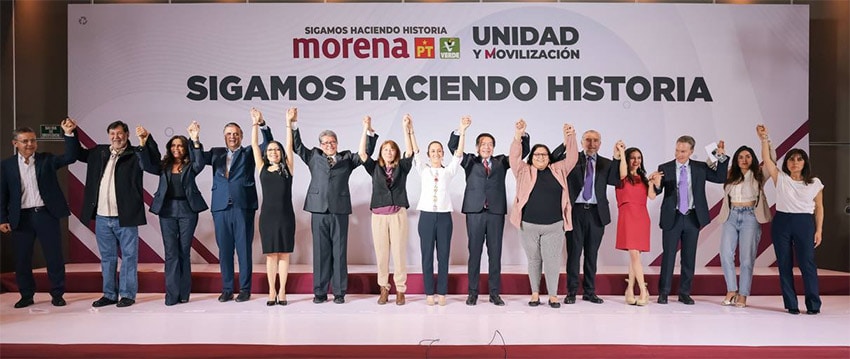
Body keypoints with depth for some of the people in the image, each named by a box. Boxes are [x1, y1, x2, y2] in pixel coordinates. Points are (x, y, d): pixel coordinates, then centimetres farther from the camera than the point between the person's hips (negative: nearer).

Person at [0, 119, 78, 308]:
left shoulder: (46, 159, 4)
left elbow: (70, 157, -10)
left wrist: (69, 134, -21)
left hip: (46, 214, -1)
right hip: (21, 218, 1)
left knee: (54, 257, 3)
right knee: (22, 260, 8)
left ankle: (57, 294, 15)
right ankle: (26, 295, 23)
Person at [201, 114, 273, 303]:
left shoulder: (249, 152, 10)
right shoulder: (216, 153, 16)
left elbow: (268, 144, -2)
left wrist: (262, 125, -17)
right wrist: (195, 140, -13)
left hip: (243, 207, -2)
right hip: (221, 207, 2)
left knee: (244, 249, 1)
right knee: (224, 250, 7)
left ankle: (245, 289, 9)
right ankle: (227, 289, 16)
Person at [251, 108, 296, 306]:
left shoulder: (287, 168, 5)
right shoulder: (262, 169, 8)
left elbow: (289, 145, 0)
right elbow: (254, 145, 7)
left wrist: (289, 123, -4)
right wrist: (256, 123, 4)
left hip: (285, 215, -1)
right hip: (267, 215, 1)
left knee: (284, 254, 3)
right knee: (270, 254, 6)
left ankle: (282, 292, 9)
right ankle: (272, 292, 13)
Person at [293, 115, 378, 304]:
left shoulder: (347, 158, 15)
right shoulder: (314, 157, 16)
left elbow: (367, 152, 12)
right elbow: (297, 146, 15)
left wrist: (370, 131, 2)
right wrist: (293, 124, 7)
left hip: (340, 211, 0)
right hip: (319, 211, 1)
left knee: (339, 252, 2)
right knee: (321, 252, 4)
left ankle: (339, 292, 9)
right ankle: (320, 292, 10)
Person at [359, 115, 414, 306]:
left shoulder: (401, 168, 9)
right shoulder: (374, 168, 10)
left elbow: (409, 153, -5)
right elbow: (361, 153, -1)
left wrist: (406, 129, -8)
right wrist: (366, 130, -5)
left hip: (398, 214, -1)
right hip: (379, 215, 1)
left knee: (399, 252, -1)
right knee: (381, 253, 4)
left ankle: (400, 290, 8)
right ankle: (384, 288, 16)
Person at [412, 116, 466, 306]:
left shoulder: (449, 170, 8)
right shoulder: (423, 169, 9)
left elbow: (459, 153, -2)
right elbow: (415, 151, -1)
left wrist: (462, 131, -13)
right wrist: (410, 130, -11)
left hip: (444, 216, 0)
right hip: (426, 216, 0)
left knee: (443, 256, 4)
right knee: (427, 255, 3)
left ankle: (442, 293, 11)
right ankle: (429, 293, 10)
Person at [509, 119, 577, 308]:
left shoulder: (558, 170, 10)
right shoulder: (524, 171, 6)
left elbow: (572, 158, 2)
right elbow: (514, 157, -7)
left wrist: (570, 137, -14)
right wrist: (518, 136, -22)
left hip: (554, 226, 1)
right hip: (529, 225, 0)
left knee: (553, 261, 1)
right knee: (534, 260, 11)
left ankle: (553, 295, 14)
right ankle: (535, 293, 23)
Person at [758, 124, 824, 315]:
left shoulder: (815, 183, 6)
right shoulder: (780, 178, 5)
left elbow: (819, 207, 8)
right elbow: (767, 159, -6)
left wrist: (819, 230, 2)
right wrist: (764, 139, -16)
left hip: (805, 223, -1)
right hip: (781, 222, 1)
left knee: (807, 263, -4)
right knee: (784, 265, 3)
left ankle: (813, 304, 7)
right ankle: (791, 304, 11)